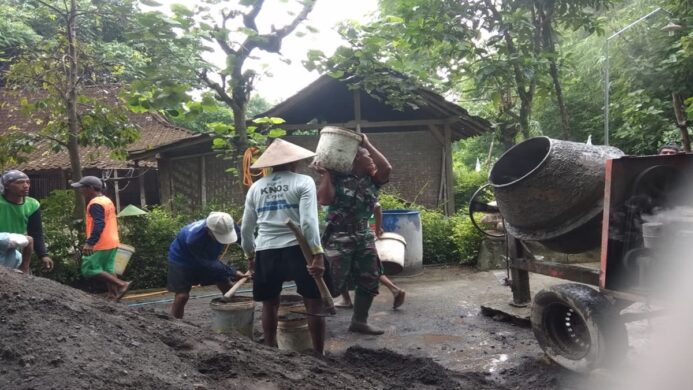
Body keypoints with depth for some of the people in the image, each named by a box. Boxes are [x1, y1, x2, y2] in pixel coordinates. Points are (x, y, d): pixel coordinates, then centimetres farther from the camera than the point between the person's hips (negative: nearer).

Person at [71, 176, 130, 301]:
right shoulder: (107, 200, 15)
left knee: (89, 270, -4)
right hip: (111, 242, 10)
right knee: (108, 270, 12)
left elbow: (99, 224, -27)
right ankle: (113, 294, 11)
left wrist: (90, 243, -33)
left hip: (101, 244, -10)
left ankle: (121, 284, -11)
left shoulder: (95, 203, -16)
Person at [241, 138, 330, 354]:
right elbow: (308, 222, -15)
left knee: (270, 304, 18)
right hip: (298, 249, -4)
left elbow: (246, 229, 13)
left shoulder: (256, 187, 11)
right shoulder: (303, 182, -2)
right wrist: (317, 254, -14)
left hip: (266, 253, 4)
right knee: (314, 303, 7)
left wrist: (250, 255, 26)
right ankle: (319, 354, 11)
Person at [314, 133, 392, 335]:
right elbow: (324, 199, -16)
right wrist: (325, 174, -15)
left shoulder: (372, 180, 9)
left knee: (369, 280, 10)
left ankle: (359, 321, 25)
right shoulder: (337, 177, -5)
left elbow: (386, 168, -10)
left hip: (364, 237, 6)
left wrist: (367, 144, -7)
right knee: (334, 282, -9)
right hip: (338, 237, -6)